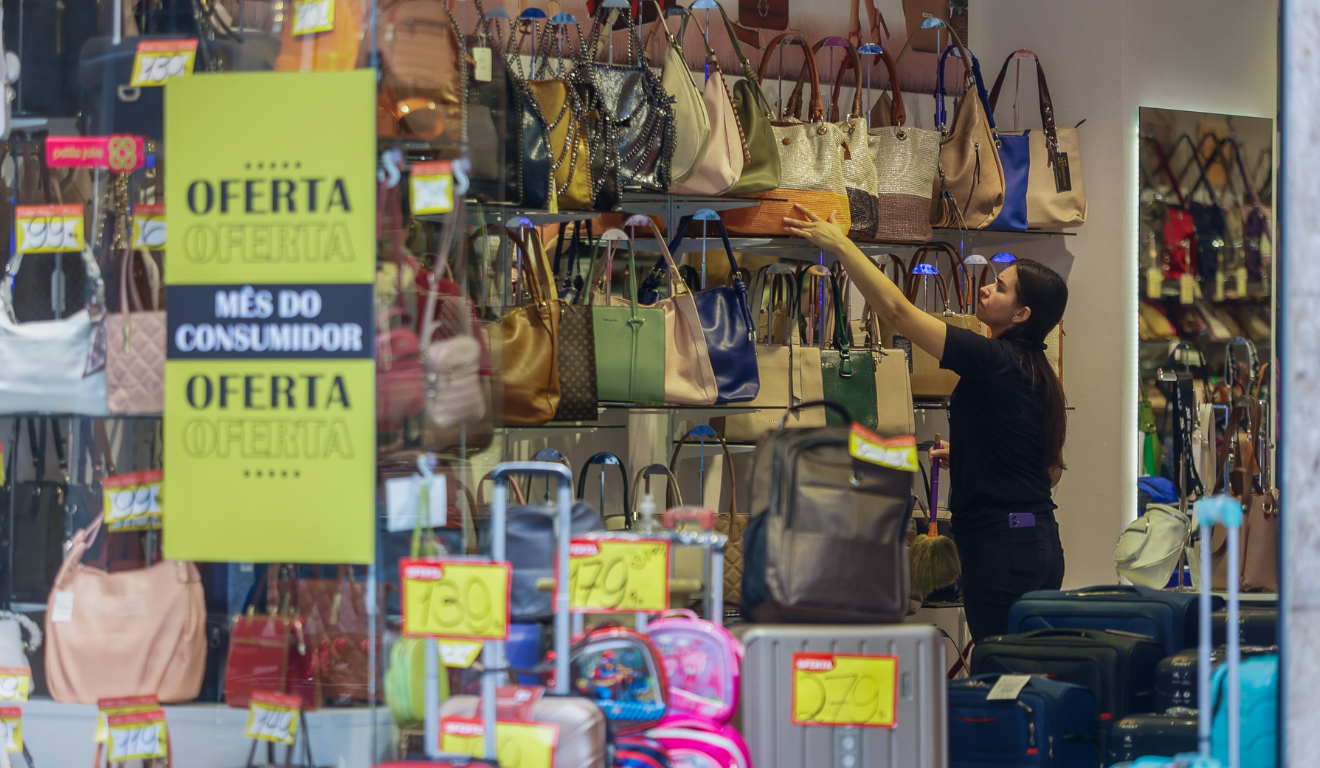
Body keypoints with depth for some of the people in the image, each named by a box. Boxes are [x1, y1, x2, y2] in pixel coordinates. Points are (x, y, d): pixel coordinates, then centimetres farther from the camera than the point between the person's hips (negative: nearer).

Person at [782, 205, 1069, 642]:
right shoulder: (1036, 374, 13)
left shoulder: (993, 360, -13)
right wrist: (966, 456, 22)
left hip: (1001, 545, -9)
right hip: (1041, 541, 9)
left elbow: (897, 311, -14)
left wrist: (840, 244, -8)